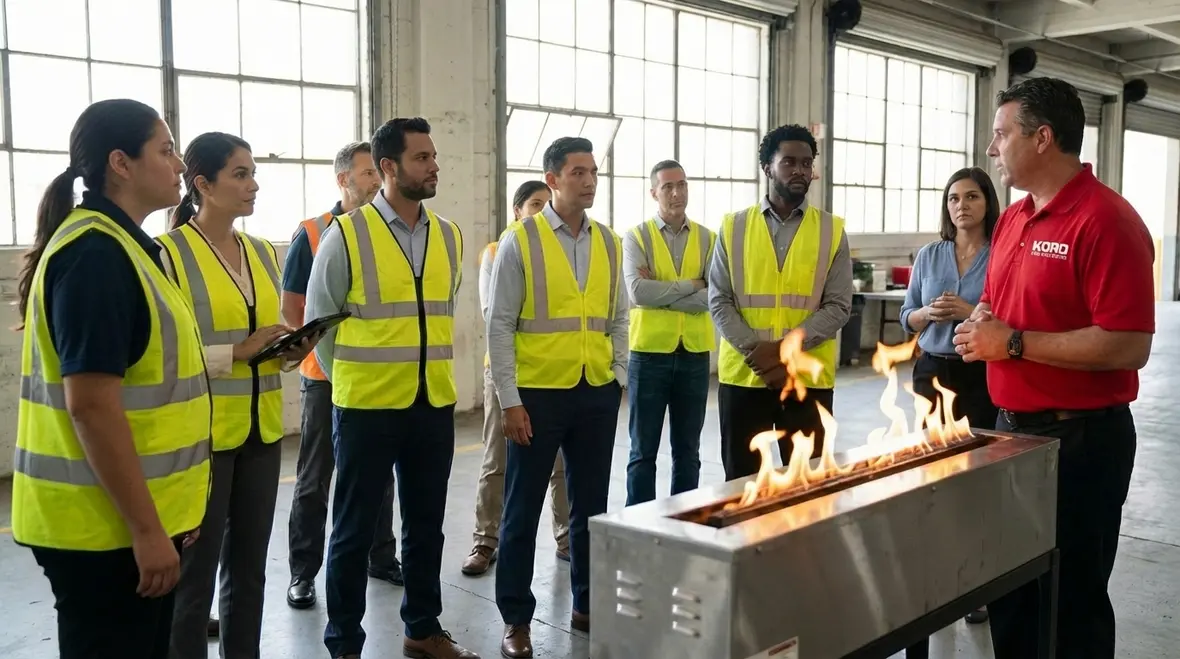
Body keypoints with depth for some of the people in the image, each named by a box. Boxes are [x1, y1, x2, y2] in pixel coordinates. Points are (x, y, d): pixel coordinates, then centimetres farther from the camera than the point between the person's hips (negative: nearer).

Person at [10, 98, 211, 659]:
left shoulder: (117, 245, 12)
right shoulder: (96, 254, -19)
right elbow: (92, 405, -24)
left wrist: (158, 517, 21)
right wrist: (147, 528, -21)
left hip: (133, 518, 9)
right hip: (106, 527, -9)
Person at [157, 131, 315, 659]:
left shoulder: (263, 253, 11)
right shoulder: (168, 253, -11)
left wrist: (289, 349, 0)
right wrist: (236, 352, -20)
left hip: (261, 431, 7)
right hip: (203, 435, -6)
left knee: (249, 567, 16)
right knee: (196, 573, 4)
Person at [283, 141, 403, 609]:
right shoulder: (312, 234, -6)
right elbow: (292, 311, -5)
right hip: (327, 376, -3)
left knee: (379, 474, 13)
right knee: (314, 480, 5)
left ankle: (382, 557, 27)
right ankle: (302, 571, 15)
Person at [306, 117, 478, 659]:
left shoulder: (449, 236, 6)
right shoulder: (346, 235, -9)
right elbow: (319, 320, 0)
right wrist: (350, 377, 5)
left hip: (434, 405, 5)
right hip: (366, 407, -4)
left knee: (426, 525, 16)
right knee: (354, 530, 7)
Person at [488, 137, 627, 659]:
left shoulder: (609, 242, 7)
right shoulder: (519, 240, -6)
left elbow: (618, 319, 14)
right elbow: (500, 325, -7)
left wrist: (618, 379, 4)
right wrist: (510, 400, -11)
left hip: (597, 394, 4)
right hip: (538, 393, -4)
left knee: (590, 506, 15)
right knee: (522, 511, 5)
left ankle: (587, 605, 30)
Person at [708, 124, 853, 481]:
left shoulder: (831, 230, 5)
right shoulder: (734, 227, 6)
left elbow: (839, 306, -2)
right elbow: (719, 301, 1)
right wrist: (754, 352, -12)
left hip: (808, 377, 0)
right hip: (742, 374, 0)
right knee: (741, 481, 8)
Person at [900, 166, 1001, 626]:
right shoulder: (928, 255, 8)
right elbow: (907, 317, 12)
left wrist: (970, 312, -18)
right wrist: (929, 314, -8)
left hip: (982, 377, -3)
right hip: (933, 371, 4)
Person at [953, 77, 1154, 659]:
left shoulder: (1106, 221, -18)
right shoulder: (1011, 219, 9)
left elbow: (1130, 346, -24)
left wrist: (1015, 343, -21)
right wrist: (979, 329, -1)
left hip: (1079, 439, -8)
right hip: (1012, 429, 8)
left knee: (1071, 602, 6)